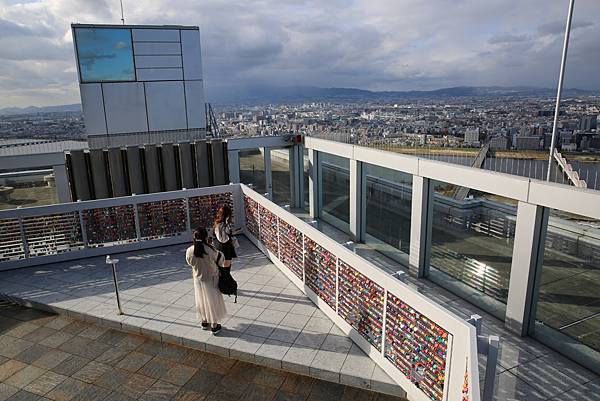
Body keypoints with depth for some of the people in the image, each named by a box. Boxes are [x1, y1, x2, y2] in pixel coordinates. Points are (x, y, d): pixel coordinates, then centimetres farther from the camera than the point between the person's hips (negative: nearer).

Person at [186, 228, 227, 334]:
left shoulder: (190, 250, -16)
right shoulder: (210, 250, -26)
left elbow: (190, 262, 3)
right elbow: (219, 260, -11)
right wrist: (219, 254, 8)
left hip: (198, 279, 4)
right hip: (210, 279, -4)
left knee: (202, 300, 23)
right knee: (213, 301, 12)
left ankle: (205, 321, 39)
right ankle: (214, 326, 23)